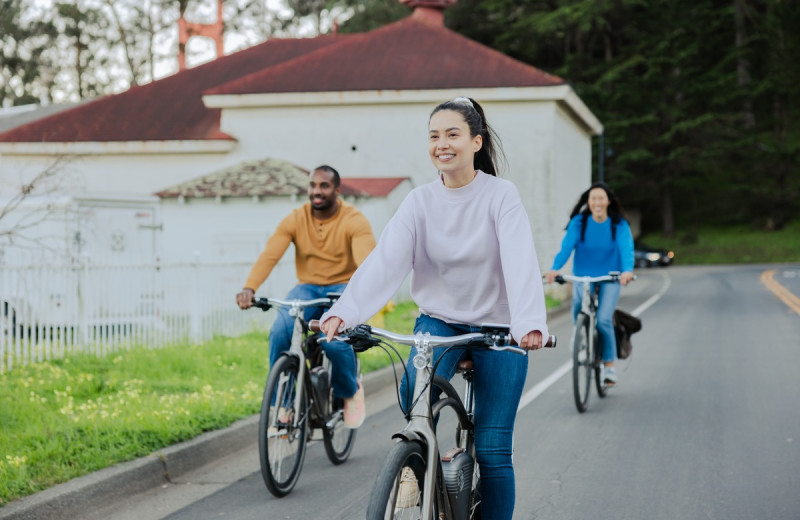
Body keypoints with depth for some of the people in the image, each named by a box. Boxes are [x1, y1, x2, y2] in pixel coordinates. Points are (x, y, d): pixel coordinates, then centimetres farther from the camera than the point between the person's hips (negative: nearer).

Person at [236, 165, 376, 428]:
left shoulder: (354, 221, -10)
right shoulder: (295, 220, -3)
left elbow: (366, 259, -27)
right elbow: (269, 255, -17)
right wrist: (249, 288, -35)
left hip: (342, 287, -3)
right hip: (307, 288, 3)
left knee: (334, 341, -31)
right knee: (279, 332, -27)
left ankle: (351, 391, 3)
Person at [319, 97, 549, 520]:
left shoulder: (500, 196, -10)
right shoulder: (420, 202, -3)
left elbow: (520, 262, -24)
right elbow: (384, 262, -15)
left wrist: (530, 324, -41)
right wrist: (342, 313, -31)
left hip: (497, 327, -2)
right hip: (439, 321, 2)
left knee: (492, 451, -3)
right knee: (414, 394, -27)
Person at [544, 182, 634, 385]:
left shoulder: (619, 225, -4)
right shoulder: (579, 223, -4)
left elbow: (626, 248, -19)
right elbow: (566, 246, -17)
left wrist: (627, 270, -40)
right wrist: (554, 269, -35)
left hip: (609, 279, -1)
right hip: (582, 277, 1)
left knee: (603, 319, -19)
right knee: (578, 315, -16)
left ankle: (609, 364, -2)